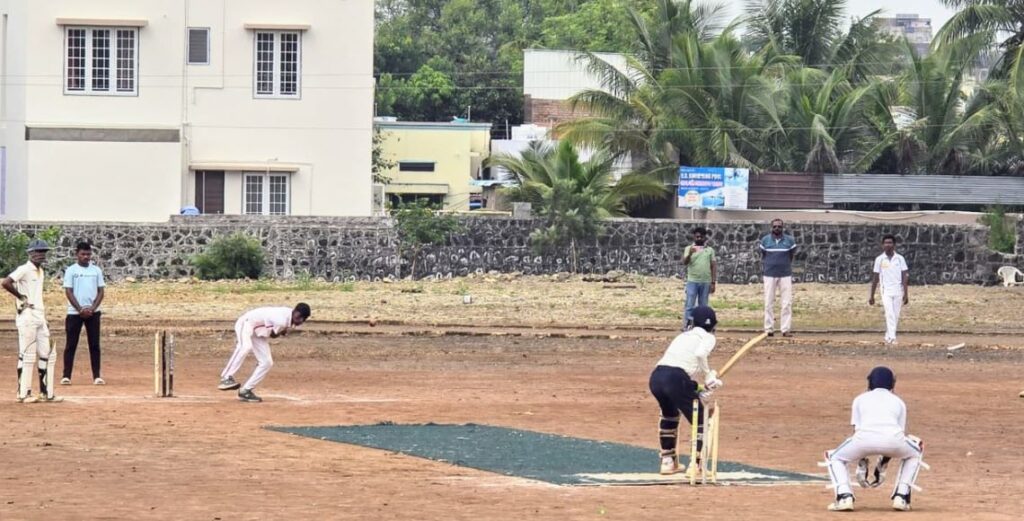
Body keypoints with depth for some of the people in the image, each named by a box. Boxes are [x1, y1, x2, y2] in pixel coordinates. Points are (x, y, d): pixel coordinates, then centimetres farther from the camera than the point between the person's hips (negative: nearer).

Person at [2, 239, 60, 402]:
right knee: (27, 355, -6)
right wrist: (21, 297, -15)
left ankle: (46, 393, 13)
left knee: (48, 354, 8)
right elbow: (5, 283, -24)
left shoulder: (41, 271, 15)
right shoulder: (24, 269, -11)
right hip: (27, 316, -9)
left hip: (40, 316, 9)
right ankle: (23, 394, -2)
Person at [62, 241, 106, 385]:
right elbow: (68, 292, -5)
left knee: (94, 344, 2)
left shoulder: (96, 270, 8)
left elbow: (100, 291, 6)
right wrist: (80, 309, -14)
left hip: (93, 312, 2)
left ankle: (96, 376, 4)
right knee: (71, 345, -1)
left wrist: (92, 308, -9)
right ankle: (66, 376, 1)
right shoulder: (71, 270, 1)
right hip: (74, 312, -2)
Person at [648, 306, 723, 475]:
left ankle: (668, 461, 36)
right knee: (700, 421, 10)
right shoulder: (707, 337, 12)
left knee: (669, 414, 33)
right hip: (676, 378, -7)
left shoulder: (683, 336, 31)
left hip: (656, 377, 7)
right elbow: (700, 354, -11)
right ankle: (696, 465, 0)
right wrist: (709, 378, -3)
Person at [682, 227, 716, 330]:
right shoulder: (689, 248, 4)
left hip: (705, 282, 2)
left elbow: (713, 266, 8)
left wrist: (713, 283, 1)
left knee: (703, 306, 6)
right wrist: (690, 254, -30)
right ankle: (687, 327, -4)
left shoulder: (710, 250, 9)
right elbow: (684, 262, -10)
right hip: (692, 281, -2)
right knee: (690, 306, -5)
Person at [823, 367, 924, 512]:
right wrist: (882, 466, 35)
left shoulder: (860, 399, 31)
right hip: (893, 438, 1)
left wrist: (861, 465, 25)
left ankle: (844, 496, 3)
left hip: (864, 438, -1)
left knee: (834, 458, 27)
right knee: (913, 454, 36)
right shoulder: (898, 402, 33)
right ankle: (901, 496, 18)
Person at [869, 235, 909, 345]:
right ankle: (892, 338, -26)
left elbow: (905, 277, 2)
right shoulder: (879, 259, 4)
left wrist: (906, 294, -7)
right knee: (890, 314, -17)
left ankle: (888, 337, 18)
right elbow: (875, 278, 8)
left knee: (896, 316, 4)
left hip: (898, 291, 2)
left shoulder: (900, 259, 4)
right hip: (886, 291, -2)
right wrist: (871, 295, 7)